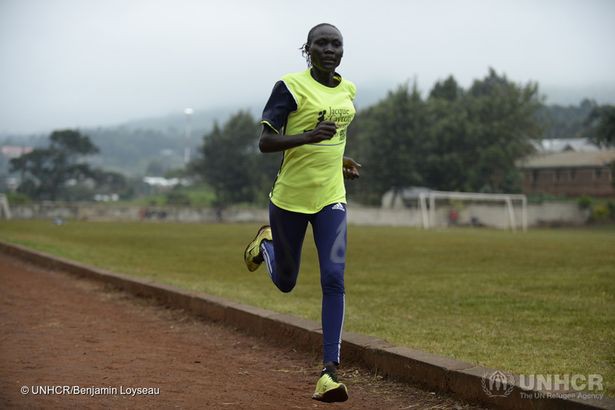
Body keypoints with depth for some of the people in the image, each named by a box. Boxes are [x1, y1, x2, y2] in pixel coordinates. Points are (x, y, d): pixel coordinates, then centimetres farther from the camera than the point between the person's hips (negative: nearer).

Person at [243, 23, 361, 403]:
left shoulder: (348, 90, 7)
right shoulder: (290, 87, -11)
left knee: (334, 280, -13)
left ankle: (330, 371, -12)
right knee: (286, 283, 13)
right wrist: (308, 137, -31)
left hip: (331, 199, 3)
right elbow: (265, 142, -16)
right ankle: (266, 242, 48)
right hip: (290, 199, -3)